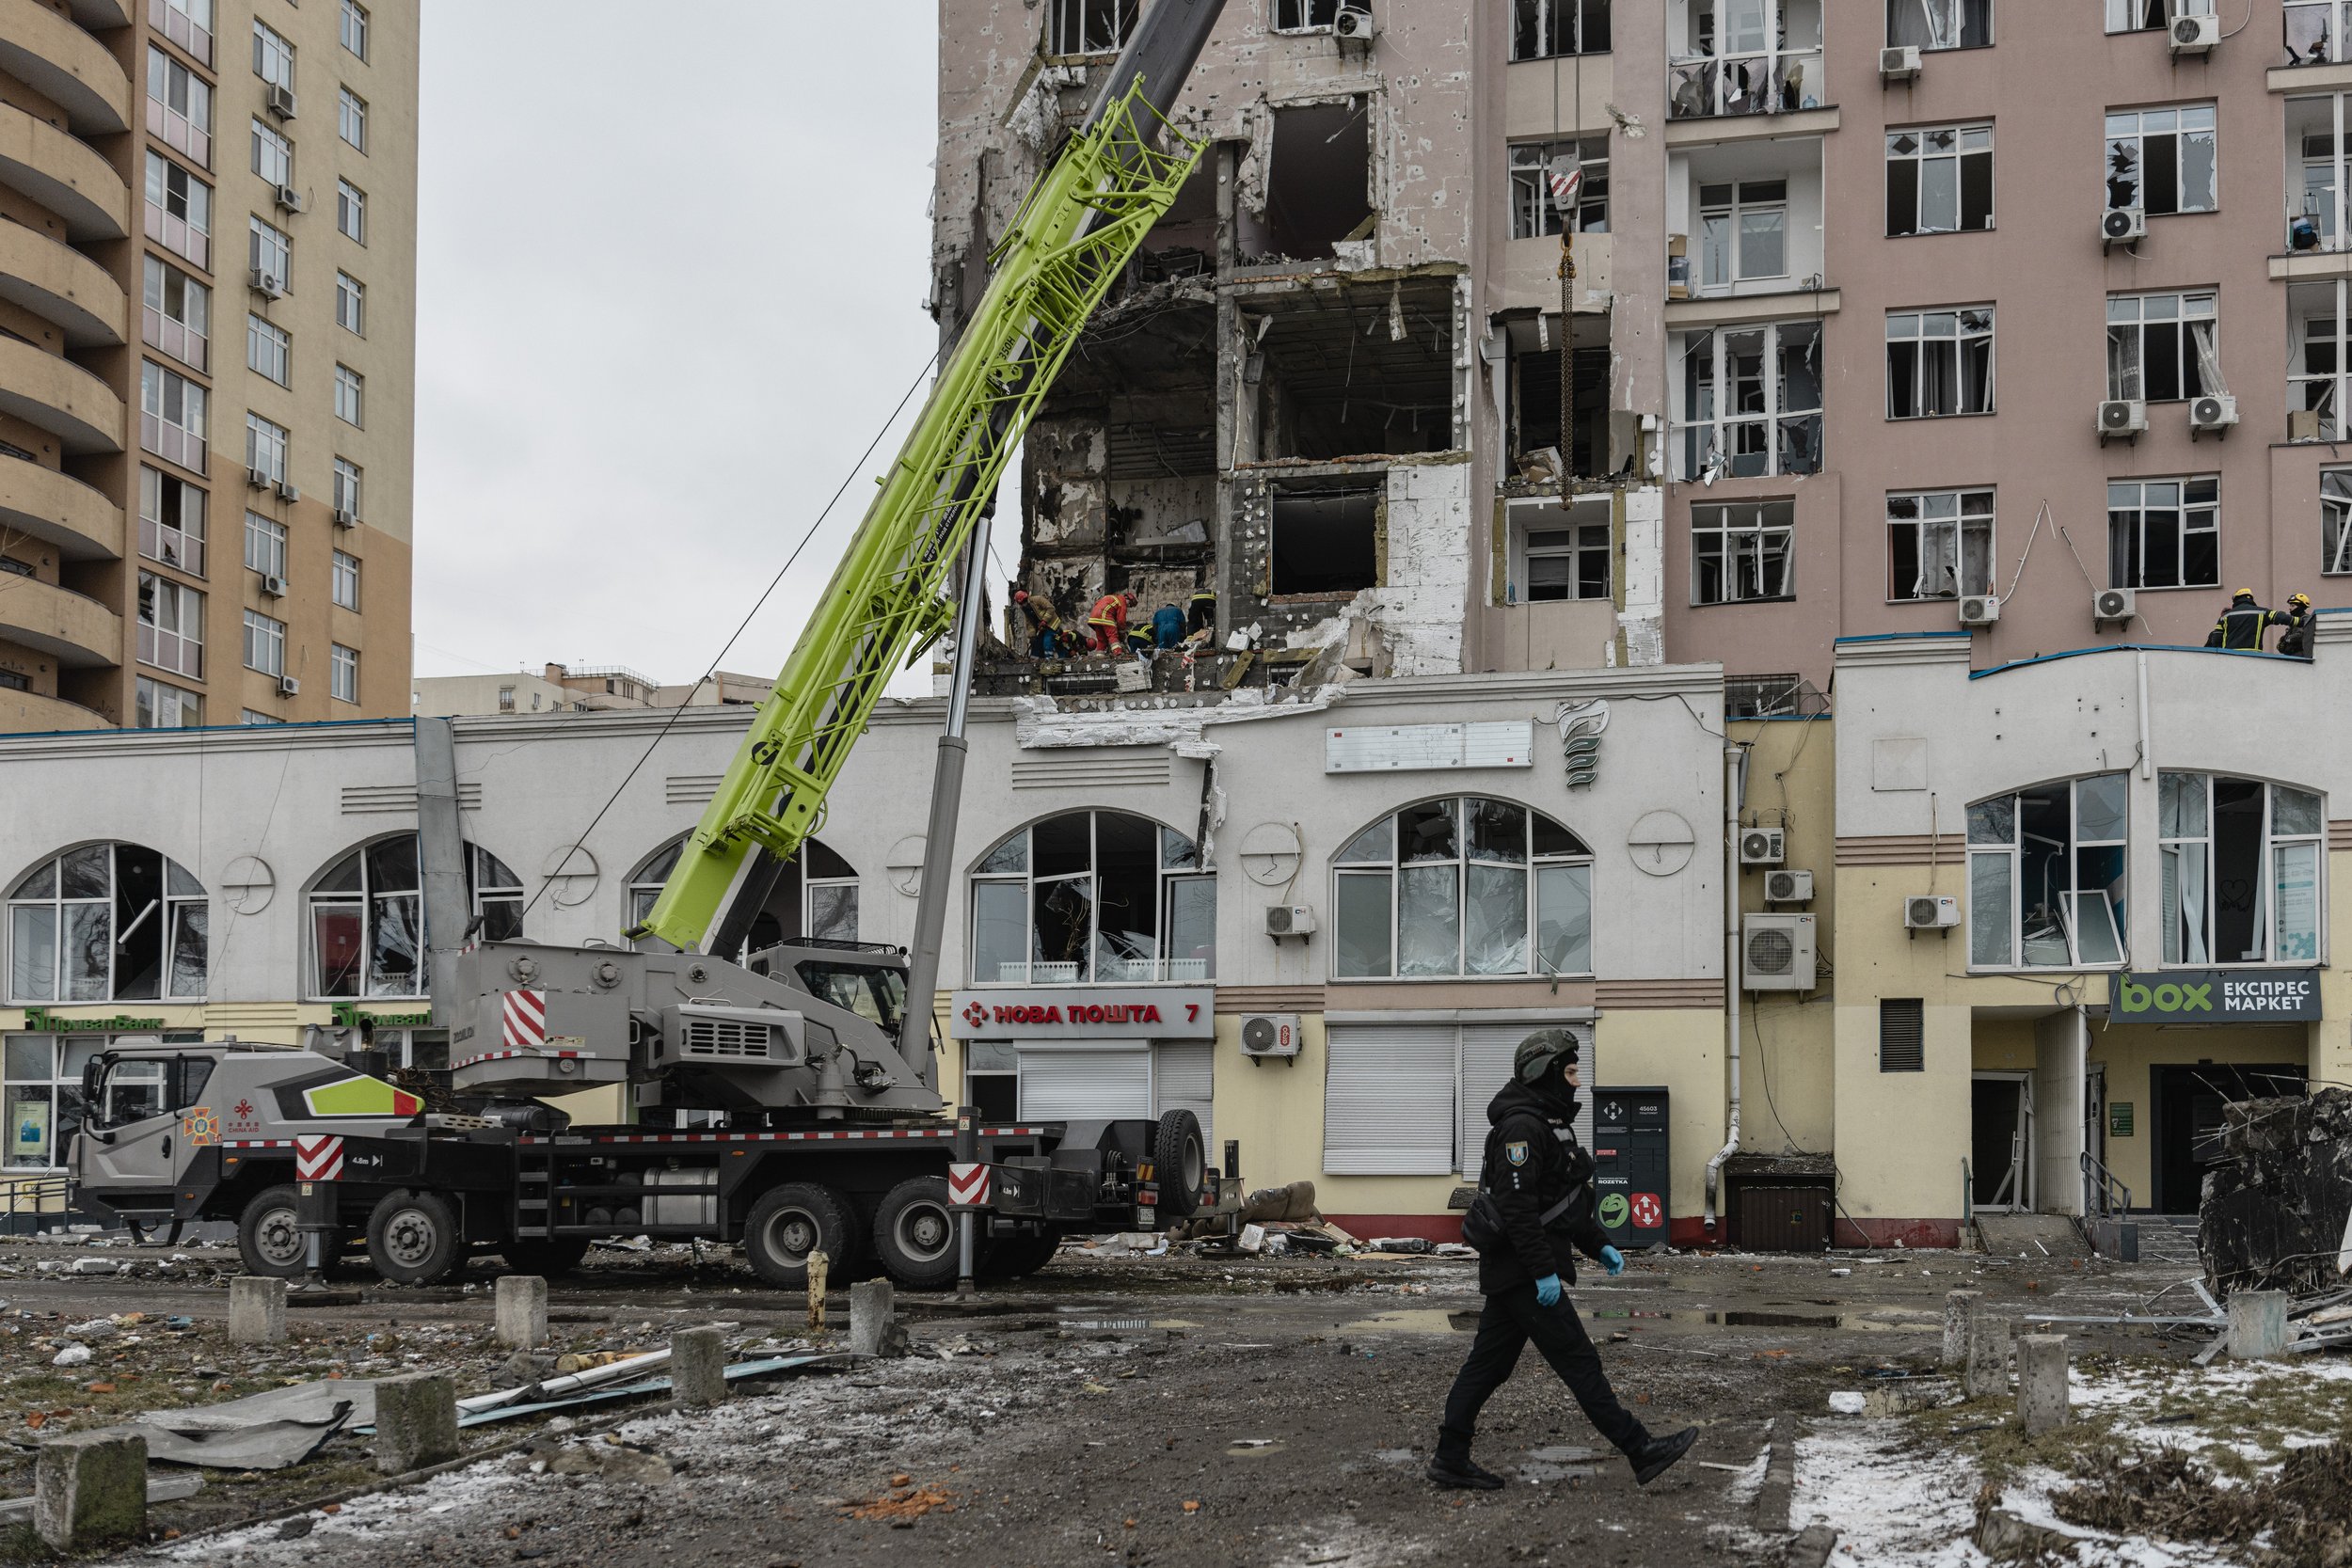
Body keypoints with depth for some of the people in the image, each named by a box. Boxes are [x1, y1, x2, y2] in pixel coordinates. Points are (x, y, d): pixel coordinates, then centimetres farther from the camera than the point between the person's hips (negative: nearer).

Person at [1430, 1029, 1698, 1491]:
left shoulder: (1549, 1124, 19)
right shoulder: (1522, 1127, -16)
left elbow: (1567, 1202, 26)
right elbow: (1517, 1206, -24)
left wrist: (1600, 1246, 17)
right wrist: (1544, 1271, -25)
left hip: (1509, 1274, 11)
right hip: (1522, 1271, -11)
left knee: (1489, 1363, 11)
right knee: (1578, 1359, -7)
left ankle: (1450, 1460, 14)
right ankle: (1640, 1451, -5)